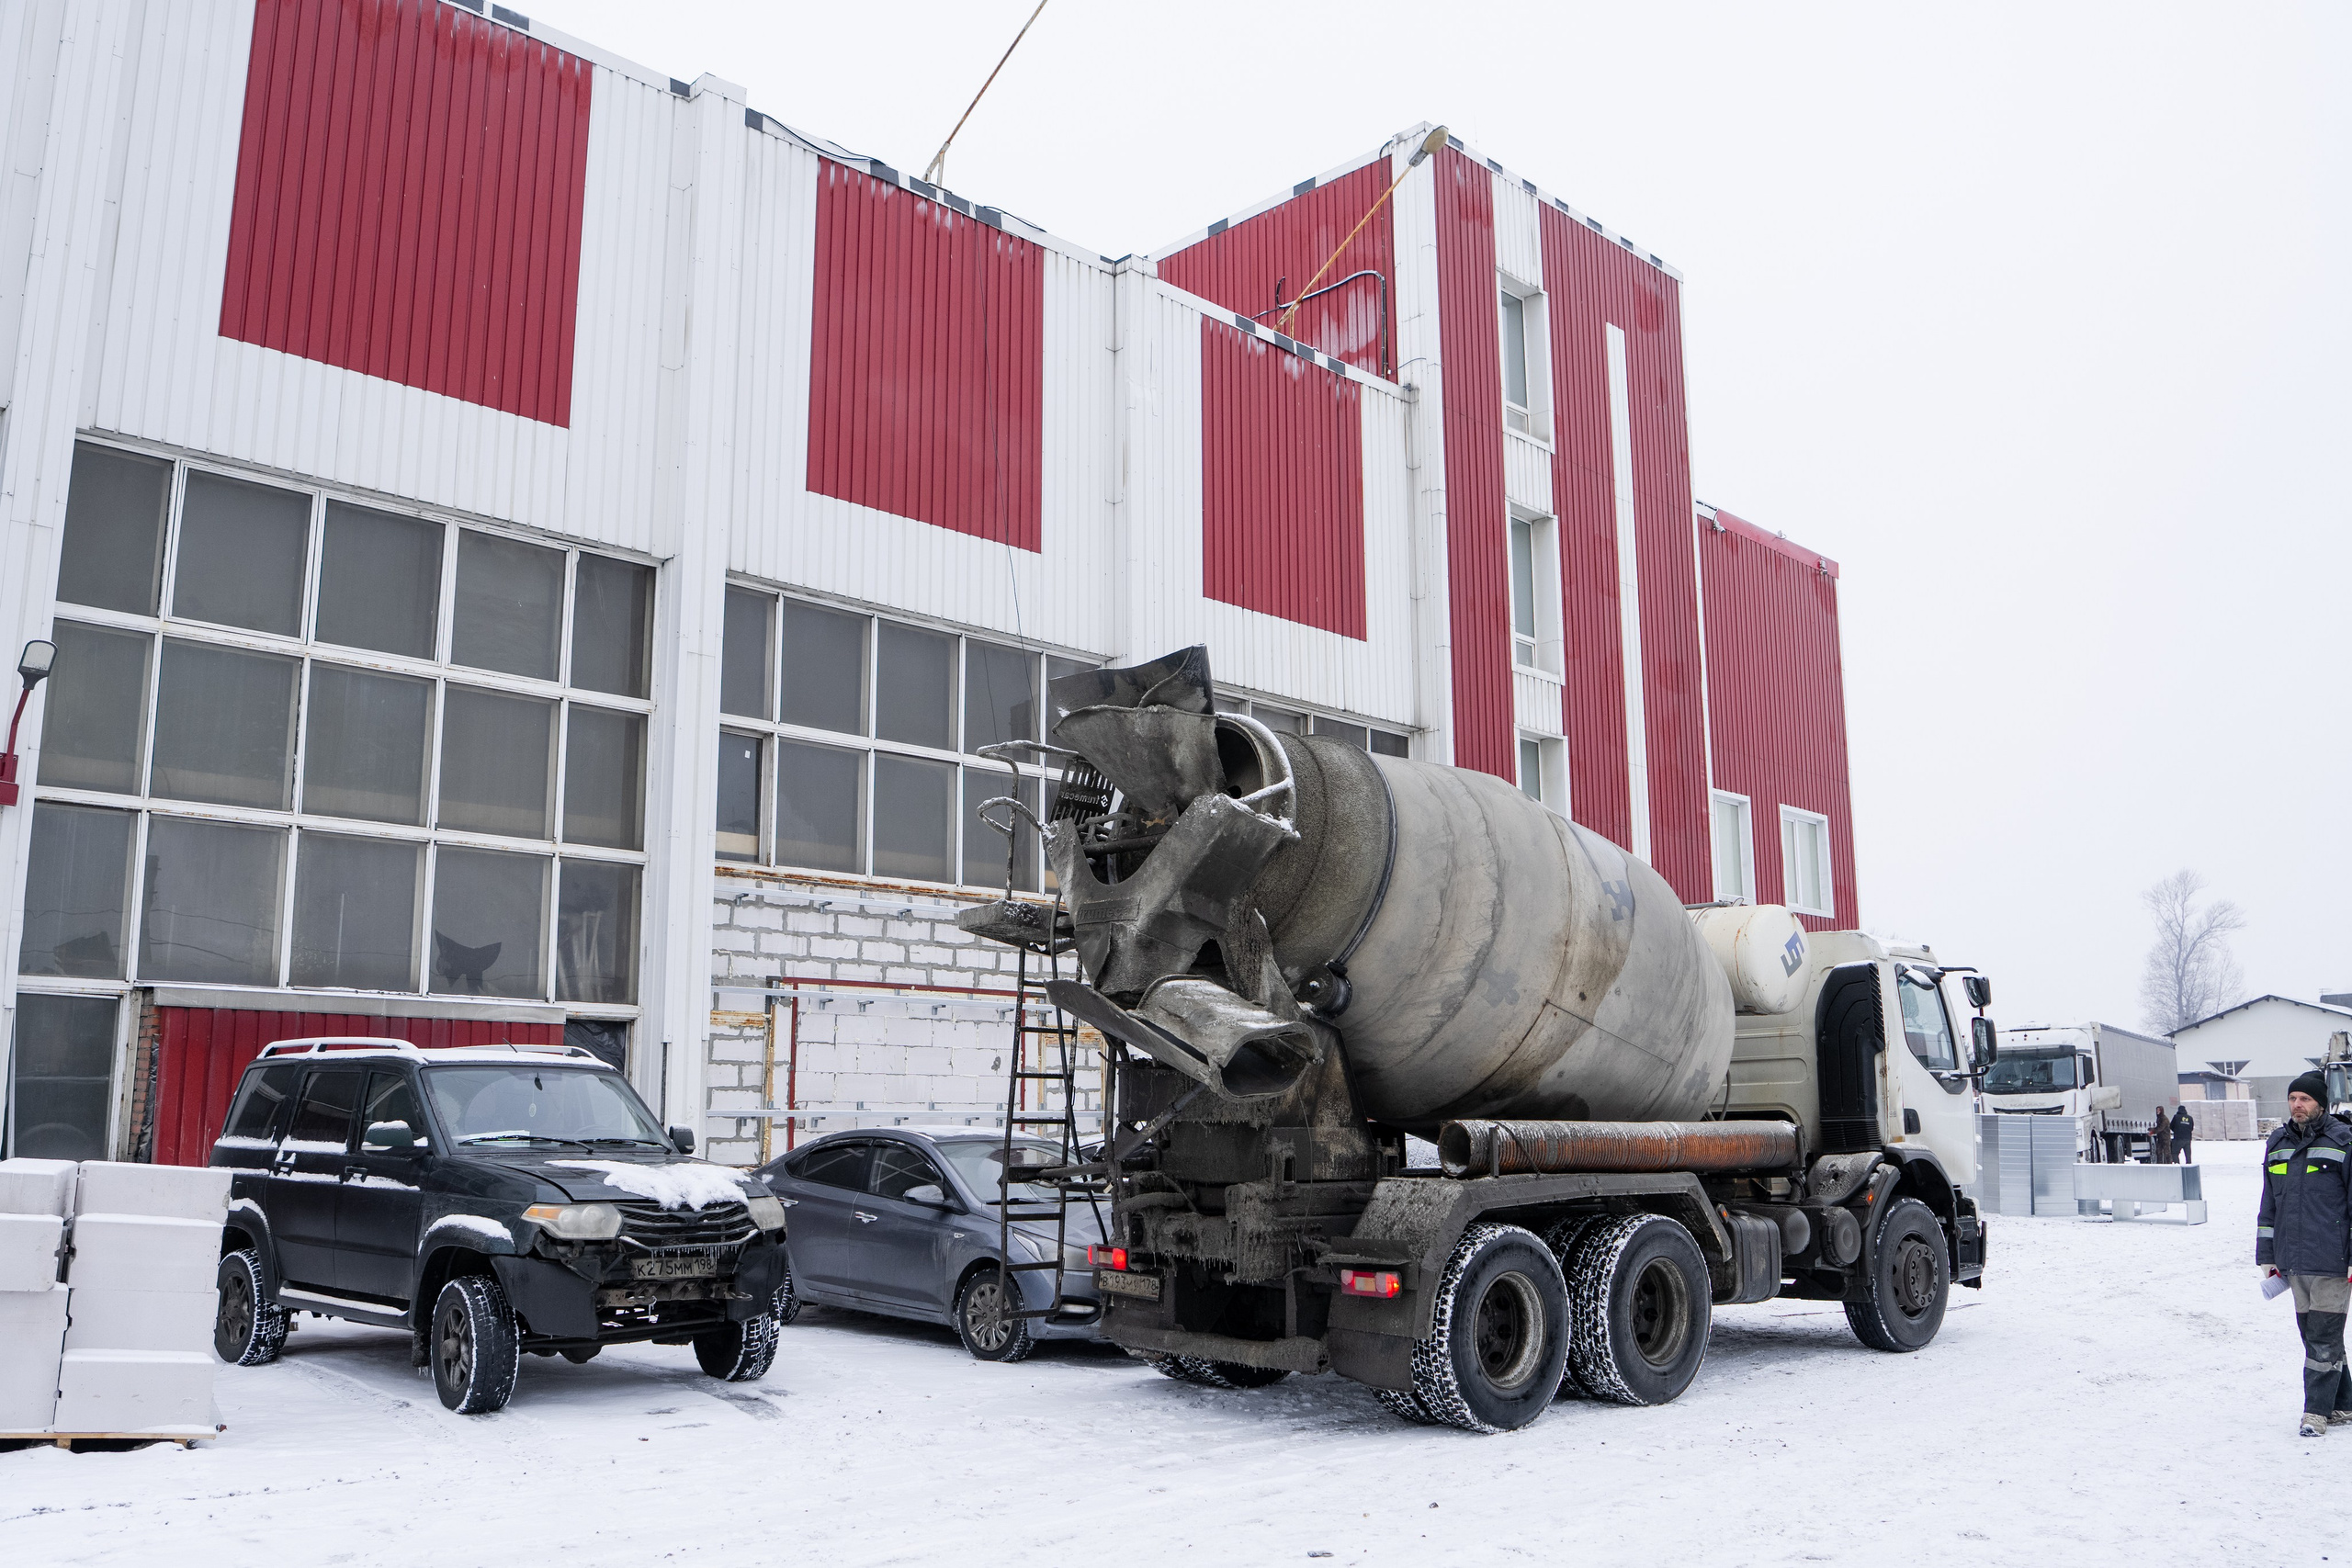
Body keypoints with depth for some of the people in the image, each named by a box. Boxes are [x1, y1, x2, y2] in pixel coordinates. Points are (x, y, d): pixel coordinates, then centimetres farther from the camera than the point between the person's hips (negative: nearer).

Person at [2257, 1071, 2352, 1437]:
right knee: (2312, 1335, 11)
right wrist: (2266, 1255, 15)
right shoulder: (2277, 1144, 12)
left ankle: (2317, 1412, 0)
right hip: (2293, 1262, 6)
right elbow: (2269, 1205, 18)